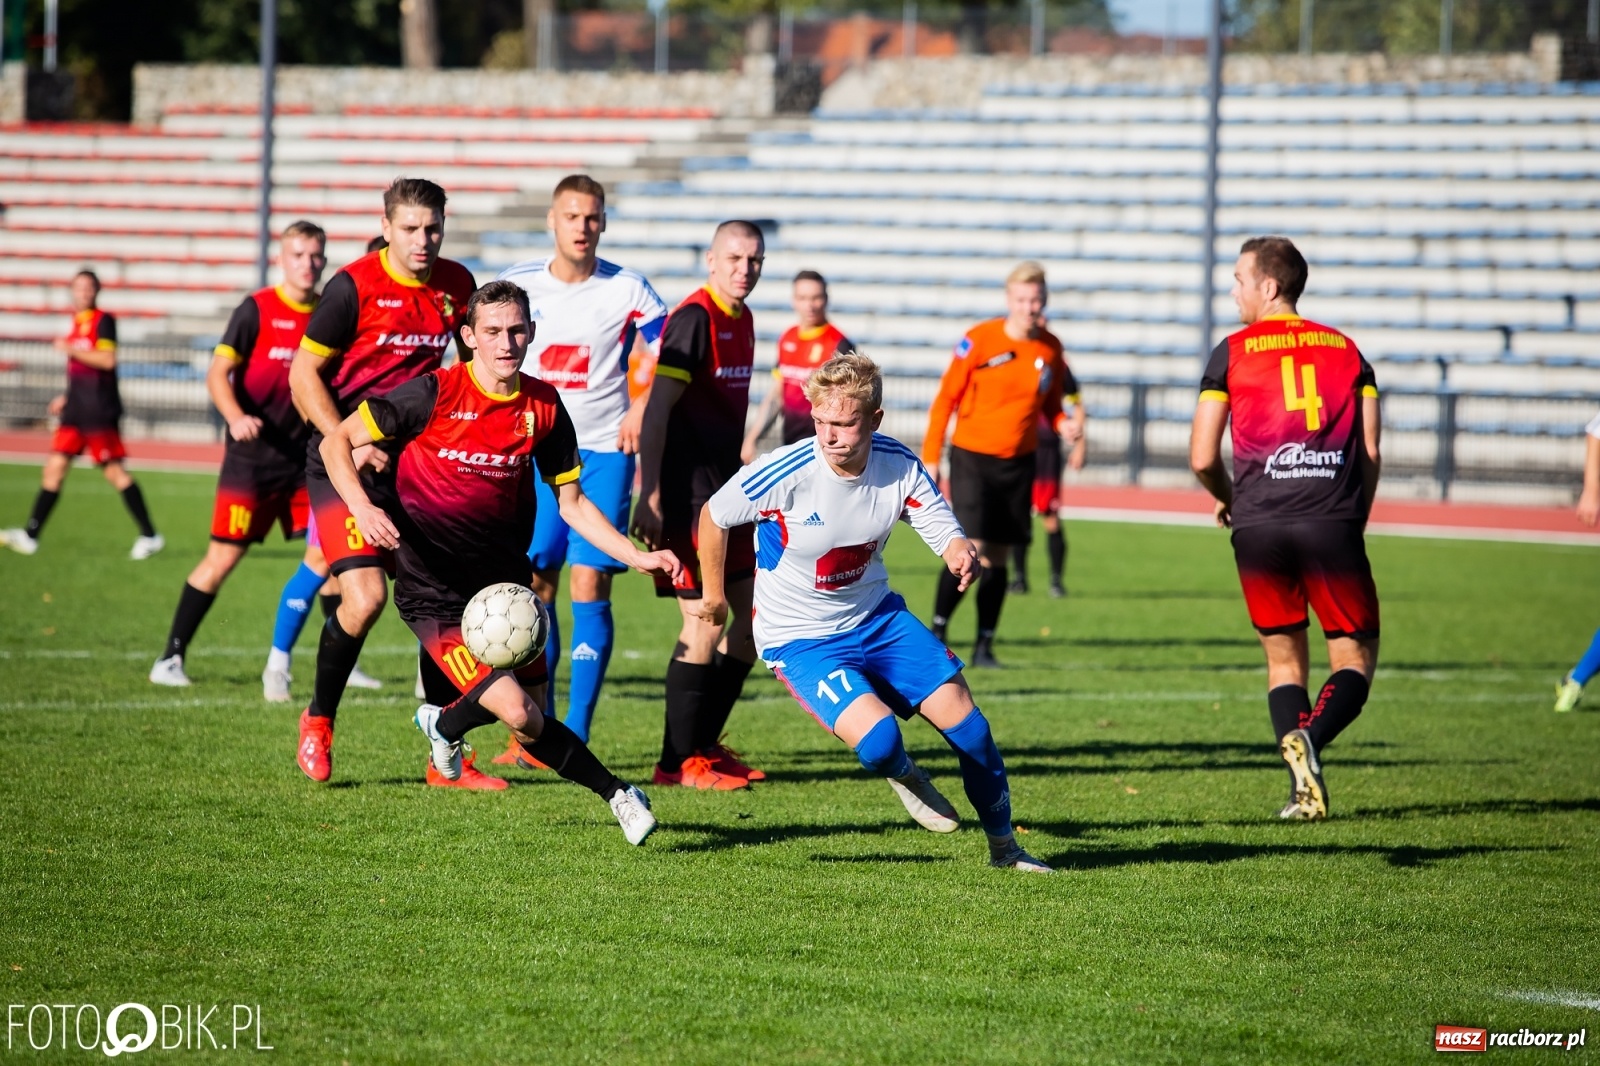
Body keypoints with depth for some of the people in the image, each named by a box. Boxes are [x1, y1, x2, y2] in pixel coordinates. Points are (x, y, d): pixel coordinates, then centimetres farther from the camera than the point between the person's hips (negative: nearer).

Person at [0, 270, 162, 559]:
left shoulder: (103, 321, -8)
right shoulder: (78, 322, 16)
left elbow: (107, 360, -20)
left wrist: (71, 349, -17)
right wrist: (68, 397, 22)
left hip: (99, 412, -8)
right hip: (77, 411, 8)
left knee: (114, 471, -6)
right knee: (55, 467, 4)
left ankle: (150, 536, 1)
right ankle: (30, 535, 4)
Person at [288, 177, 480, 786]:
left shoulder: (457, 285, 3)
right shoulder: (354, 287, -12)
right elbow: (304, 375, -8)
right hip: (343, 458, -5)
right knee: (365, 596, -18)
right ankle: (318, 722, 7)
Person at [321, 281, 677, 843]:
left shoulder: (543, 407, -1)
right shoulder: (435, 393, -15)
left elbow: (571, 502, 9)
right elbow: (336, 442, -8)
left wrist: (638, 557, -1)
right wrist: (362, 506, -26)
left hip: (505, 585, 6)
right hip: (435, 598, -5)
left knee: (532, 724, 10)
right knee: (519, 713, -21)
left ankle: (444, 722, 41)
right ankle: (615, 793, 1)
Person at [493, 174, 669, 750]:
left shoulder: (628, 289, -3)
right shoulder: (516, 283, 2)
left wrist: (641, 406, -12)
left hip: (604, 450, -2)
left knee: (590, 587, -8)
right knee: (535, 585, 1)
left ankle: (577, 734, -6)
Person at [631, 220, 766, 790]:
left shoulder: (741, 319, 13)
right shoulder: (694, 318, -14)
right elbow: (656, 409, -19)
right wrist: (649, 495, -23)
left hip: (725, 486, 9)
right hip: (688, 491, -9)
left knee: (757, 612, 10)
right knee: (704, 624, -9)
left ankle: (703, 743, 20)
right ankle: (679, 761, -1)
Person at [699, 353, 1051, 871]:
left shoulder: (900, 466, -13)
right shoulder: (787, 474, -25)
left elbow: (947, 534, -7)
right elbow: (713, 516, -8)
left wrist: (962, 554, -33)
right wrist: (714, 595, 5)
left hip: (876, 617, 5)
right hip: (799, 639, -4)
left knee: (964, 719, 0)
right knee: (878, 740, -27)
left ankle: (1004, 847, 22)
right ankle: (902, 775, 13)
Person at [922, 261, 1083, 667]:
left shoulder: (1050, 348, 3)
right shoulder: (980, 340, -11)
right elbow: (946, 398, -6)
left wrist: (1064, 425, -6)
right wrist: (930, 458, -9)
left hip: (1019, 462, 4)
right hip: (972, 455, -4)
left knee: (997, 557, 6)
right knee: (970, 550, -15)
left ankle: (985, 646, 13)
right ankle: (937, 631, 2)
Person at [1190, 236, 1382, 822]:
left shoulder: (1232, 353, 5)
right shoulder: (1346, 350, 12)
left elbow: (1202, 459, 2)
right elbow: (1371, 450, 6)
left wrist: (1228, 499, 23)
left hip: (1259, 526, 0)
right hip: (1332, 525, 0)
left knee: (1284, 660, 13)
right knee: (1354, 658, 6)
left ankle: (1303, 784, -3)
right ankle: (1307, 738, -23)